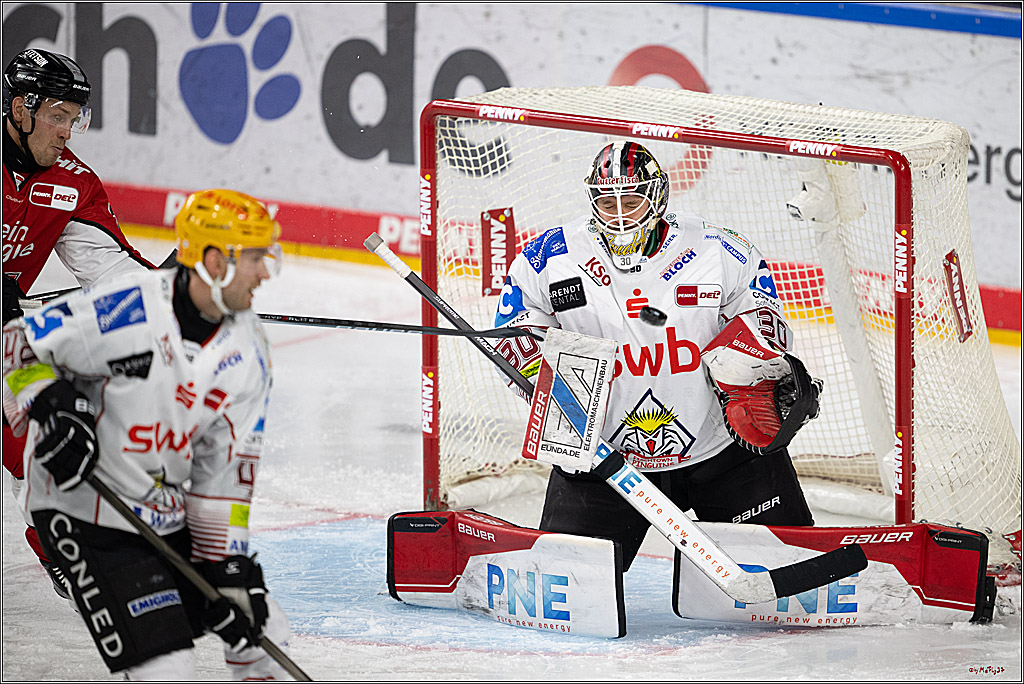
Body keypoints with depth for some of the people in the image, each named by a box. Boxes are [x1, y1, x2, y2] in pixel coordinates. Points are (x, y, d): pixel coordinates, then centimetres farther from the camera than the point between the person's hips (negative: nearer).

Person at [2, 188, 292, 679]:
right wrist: (52, 408, -31)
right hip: (85, 516, -7)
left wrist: (227, 565, -2)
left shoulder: (249, 352, -2)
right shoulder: (126, 308, -23)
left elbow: (226, 465, 3)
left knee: (262, 636, 9)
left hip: (169, 517, 7)